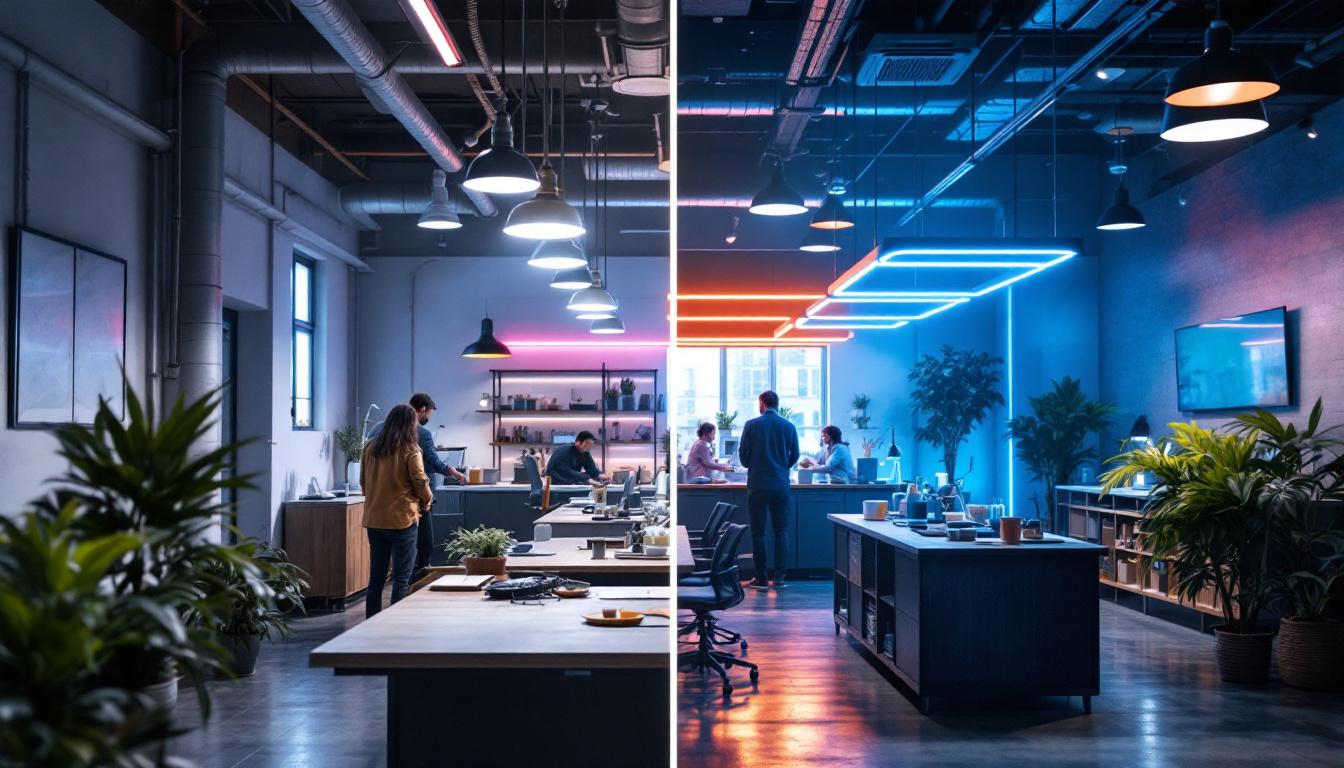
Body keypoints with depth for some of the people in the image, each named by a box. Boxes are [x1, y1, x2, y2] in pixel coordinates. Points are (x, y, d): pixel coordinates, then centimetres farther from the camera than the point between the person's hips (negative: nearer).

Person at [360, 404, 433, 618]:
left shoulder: (370, 447, 3)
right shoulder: (409, 450, -12)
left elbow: (363, 482, 12)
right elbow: (421, 482, -9)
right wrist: (426, 502, 10)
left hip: (374, 519, 5)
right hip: (402, 520, -5)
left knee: (376, 577, 14)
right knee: (401, 579, 3)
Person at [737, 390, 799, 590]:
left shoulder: (751, 425, -6)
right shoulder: (789, 426, 1)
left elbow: (743, 453, -1)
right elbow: (794, 455, 7)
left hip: (757, 485, -2)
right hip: (781, 485, 2)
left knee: (758, 532, 4)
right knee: (781, 531, 10)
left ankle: (761, 578, 4)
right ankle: (779, 577, 9)